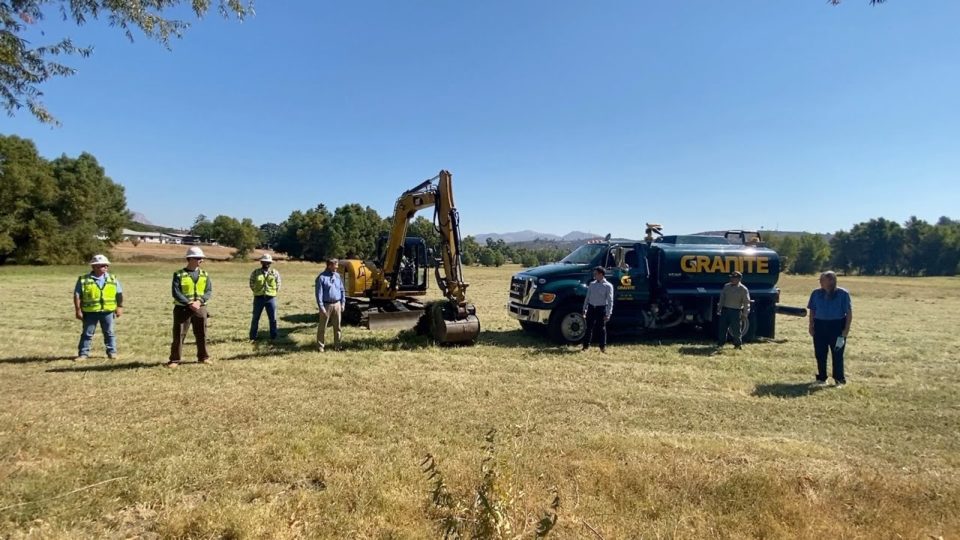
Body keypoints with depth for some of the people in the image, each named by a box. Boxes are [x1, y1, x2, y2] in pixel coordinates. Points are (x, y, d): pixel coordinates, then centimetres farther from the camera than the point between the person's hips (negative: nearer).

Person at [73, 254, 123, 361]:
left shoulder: (113, 279, 3)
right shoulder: (83, 280, -3)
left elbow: (119, 294, 8)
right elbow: (77, 295, -3)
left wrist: (120, 307, 4)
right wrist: (78, 310, -7)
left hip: (107, 311, 1)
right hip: (90, 312, -1)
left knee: (109, 332, 9)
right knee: (87, 333, 6)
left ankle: (112, 352, 18)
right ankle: (83, 353, 14)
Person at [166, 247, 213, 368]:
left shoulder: (204, 274, 6)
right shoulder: (179, 274, -5)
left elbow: (209, 291, 0)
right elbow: (176, 293, -12)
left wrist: (199, 301, -17)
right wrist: (190, 303, -21)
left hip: (200, 309, 3)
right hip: (182, 308, -3)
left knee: (201, 334, 10)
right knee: (179, 335, 0)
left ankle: (203, 357, 23)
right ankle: (174, 360, 9)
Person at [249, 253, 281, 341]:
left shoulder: (275, 273, 2)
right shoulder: (255, 273, 1)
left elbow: (278, 285, 9)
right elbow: (251, 284, 8)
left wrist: (272, 292, 4)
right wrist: (257, 292, 3)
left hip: (271, 298, 0)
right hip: (258, 298, 0)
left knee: (273, 318, 4)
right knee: (255, 318, 6)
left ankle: (273, 337, 15)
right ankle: (253, 337, 16)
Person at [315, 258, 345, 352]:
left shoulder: (337, 276, 8)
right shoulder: (322, 277, -8)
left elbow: (342, 290, 13)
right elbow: (319, 293, -10)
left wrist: (343, 303, 8)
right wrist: (321, 307, -14)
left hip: (337, 304, 5)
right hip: (326, 305, -5)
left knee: (337, 326, 9)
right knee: (323, 327, 4)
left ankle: (337, 344, 18)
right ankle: (320, 345, 13)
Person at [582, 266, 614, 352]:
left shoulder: (608, 286, -7)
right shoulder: (592, 284, 8)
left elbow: (610, 301, -9)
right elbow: (587, 297, 13)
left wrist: (608, 314, -13)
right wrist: (584, 310, 11)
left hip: (601, 309, -4)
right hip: (591, 307, 4)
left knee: (601, 328, 4)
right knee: (589, 327, 8)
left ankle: (603, 347, 16)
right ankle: (586, 345, 16)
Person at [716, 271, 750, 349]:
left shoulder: (743, 289, -5)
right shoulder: (726, 286, 8)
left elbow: (746, 303, -4)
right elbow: (722, 298, 15)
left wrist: (744, 314, -8)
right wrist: (719, 309, 13)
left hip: (735, 311, -4)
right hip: (725, 310, 4)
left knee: (735, 329, 1)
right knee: (722, 327, 5)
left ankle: (738, 344, 17)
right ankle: (720, 343, 14)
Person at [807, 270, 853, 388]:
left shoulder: (843, 294, -6)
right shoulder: (816, 293, 3)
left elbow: (849, 313, -4)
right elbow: (812, 310, 11)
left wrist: (846, 330, -9)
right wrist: (811, 326, 5)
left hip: (837, 326, -3)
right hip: (820, 325, 3)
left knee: (837, 354, 0)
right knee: (820, 354, 7)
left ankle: (840, 379, 12)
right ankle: (821, 378, 20)